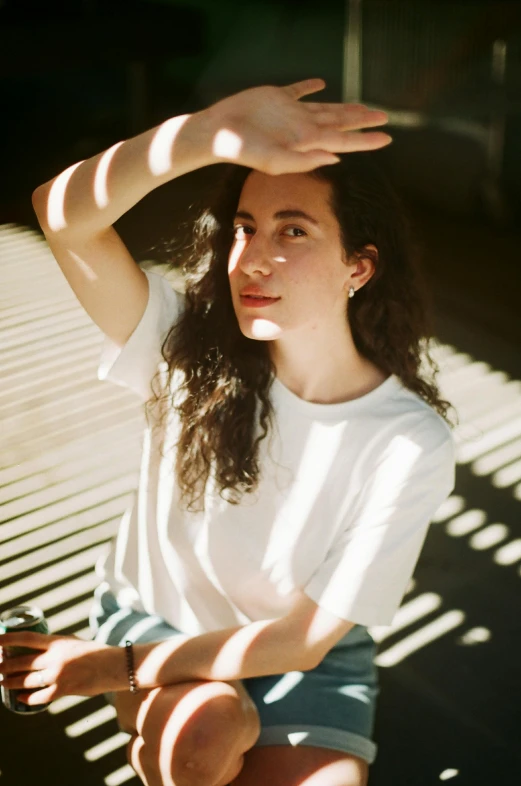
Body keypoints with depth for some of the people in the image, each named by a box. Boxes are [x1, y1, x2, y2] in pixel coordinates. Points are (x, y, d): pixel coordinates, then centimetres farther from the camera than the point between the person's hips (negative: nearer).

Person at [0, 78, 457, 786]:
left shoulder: (411, 443, -21)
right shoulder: (192, 351, -17)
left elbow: (305, 637, -17)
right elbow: (62, 215, -34)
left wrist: (120, 668, -19)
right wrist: (210, 134, -50)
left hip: (307, 661, 1)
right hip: (153, 615, 0)